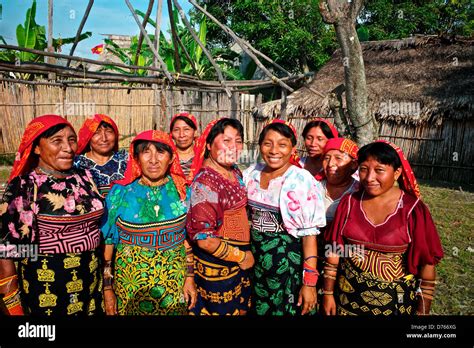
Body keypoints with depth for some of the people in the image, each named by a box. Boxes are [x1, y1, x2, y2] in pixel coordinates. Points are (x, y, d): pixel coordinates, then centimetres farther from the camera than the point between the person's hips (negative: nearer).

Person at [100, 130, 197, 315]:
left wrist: (190, 277, 2)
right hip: (130, 284, -1)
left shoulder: (182, 191, -4)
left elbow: (188, 238, 3)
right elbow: (108, 241, -3)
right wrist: (107, 288, -2)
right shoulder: (120, 192, -8)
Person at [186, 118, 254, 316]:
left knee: (241, 309, 23)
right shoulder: (205, 182, -23)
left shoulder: (236, 173, 2)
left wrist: (244, 253, 10)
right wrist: (241, 256, -15)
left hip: (240, 262, 8)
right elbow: (204, 239, -26)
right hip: (217, 268, -8)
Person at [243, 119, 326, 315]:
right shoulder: (251, 174, -1)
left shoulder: (303, 181, -15)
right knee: (258, 310, 19)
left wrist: (310, 282, -16)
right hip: (254, 261, 5)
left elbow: (310, 234, -15)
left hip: (288, 264, -4)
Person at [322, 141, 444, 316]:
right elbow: (335, 250, -2)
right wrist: (328, 293, 2)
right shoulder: (349, 202, -7)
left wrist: (423, 309, -3)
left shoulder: (413, 209, -13)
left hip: (396, 301, -1)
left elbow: (426, 262, -7)